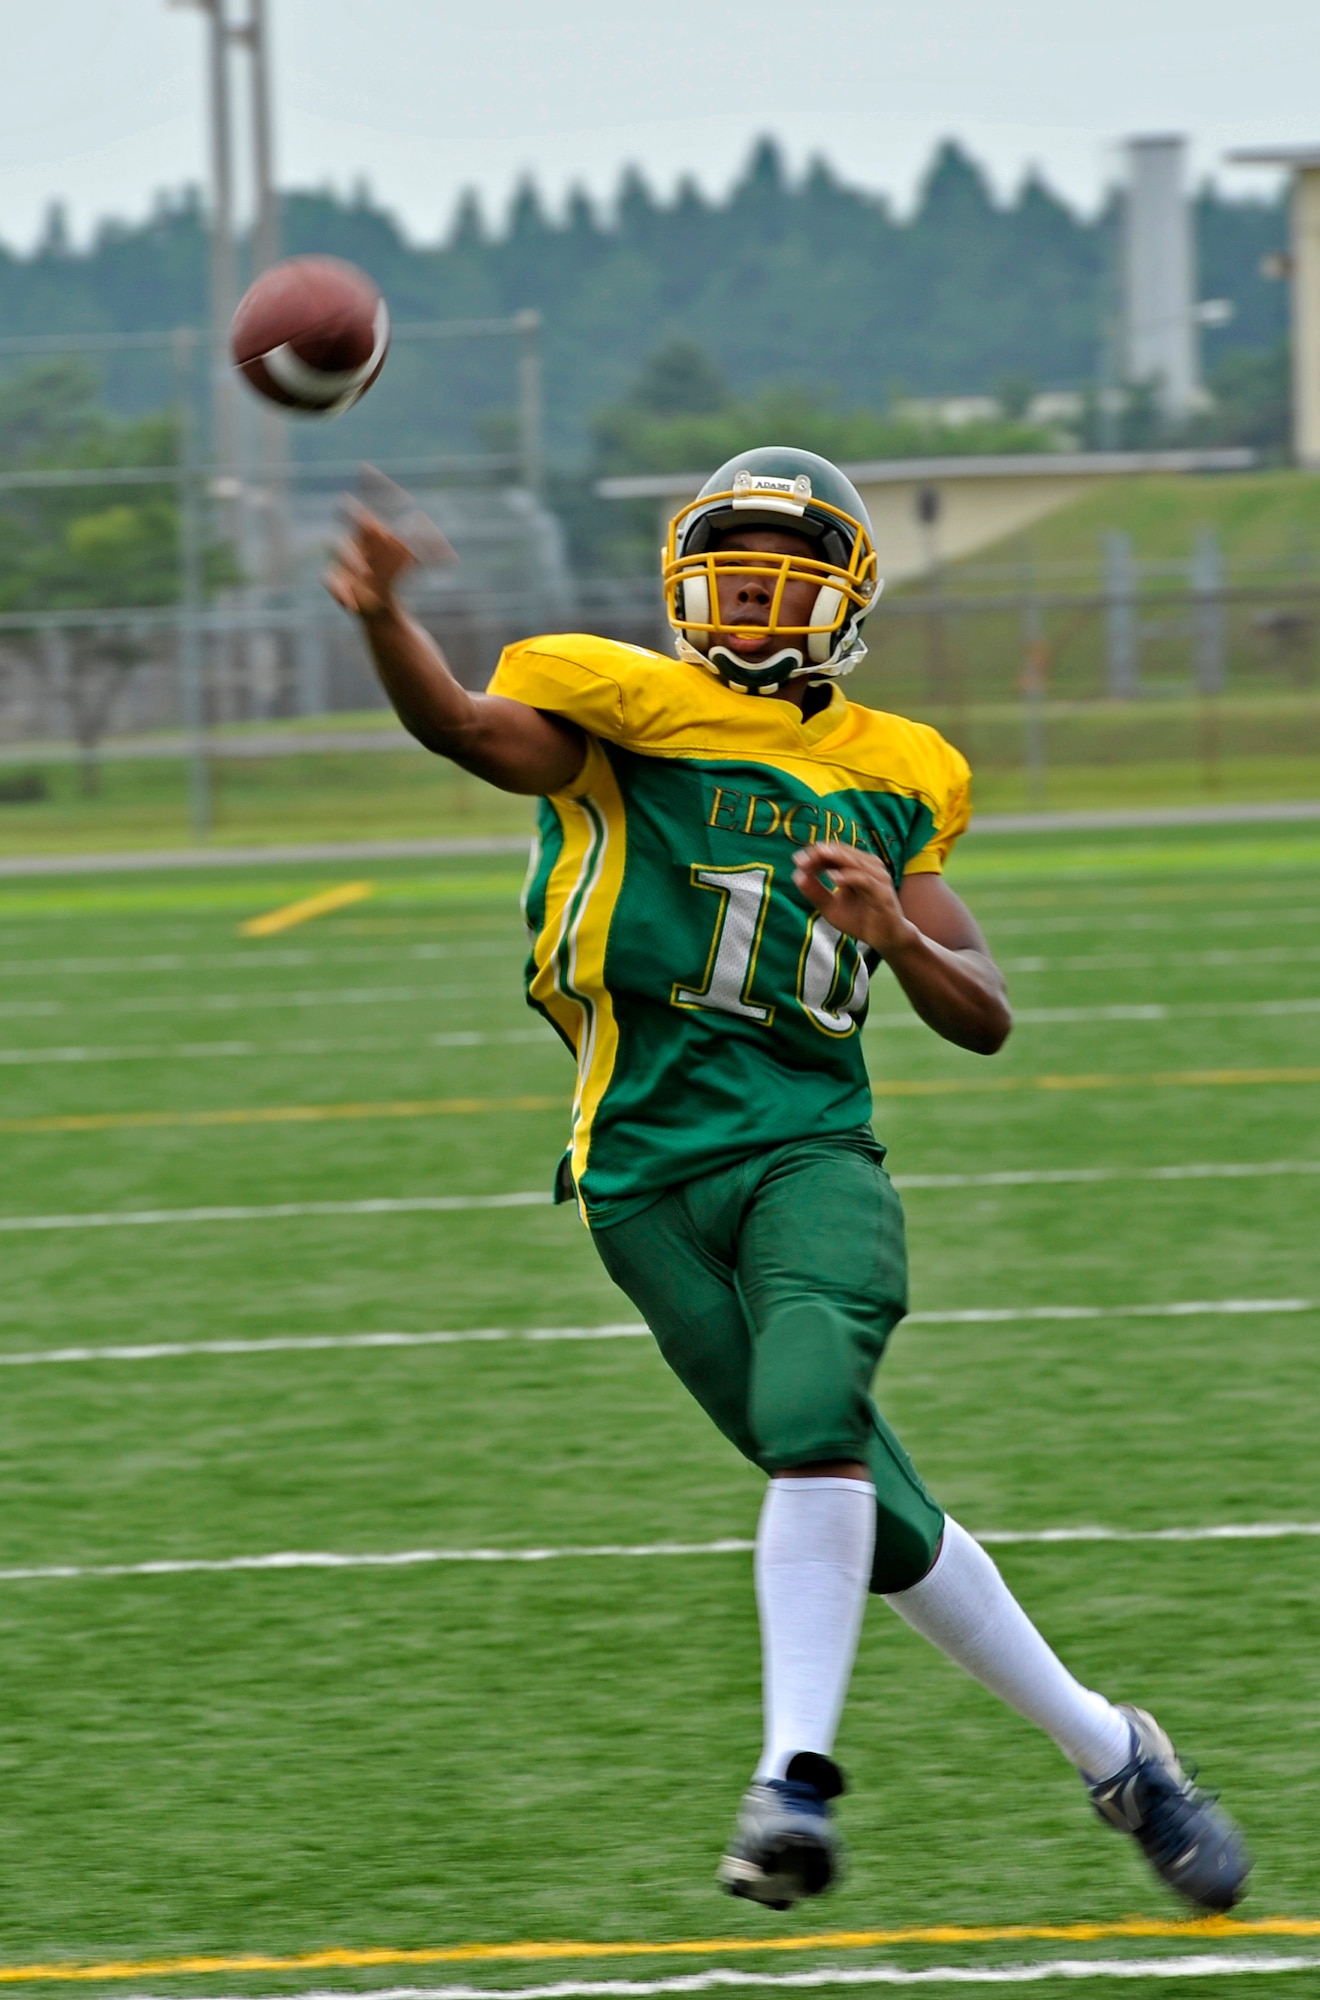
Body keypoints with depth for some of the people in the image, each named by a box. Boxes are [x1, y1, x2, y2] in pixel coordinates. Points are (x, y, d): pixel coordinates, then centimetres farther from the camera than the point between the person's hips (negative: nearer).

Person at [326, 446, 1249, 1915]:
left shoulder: (891, 781, 14)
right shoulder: (627, 721, 4)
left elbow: (983, 1022, 16)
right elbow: (462, 726, -17)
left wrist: (898, 932, -6)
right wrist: (382, 621, -38)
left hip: (810, 1153, 1)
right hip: (651, 1175, -1)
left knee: (813, 1422, -29)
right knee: (883, 1526, 2)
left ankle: (797, 1770, -25)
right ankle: (1107, 1753, 16)